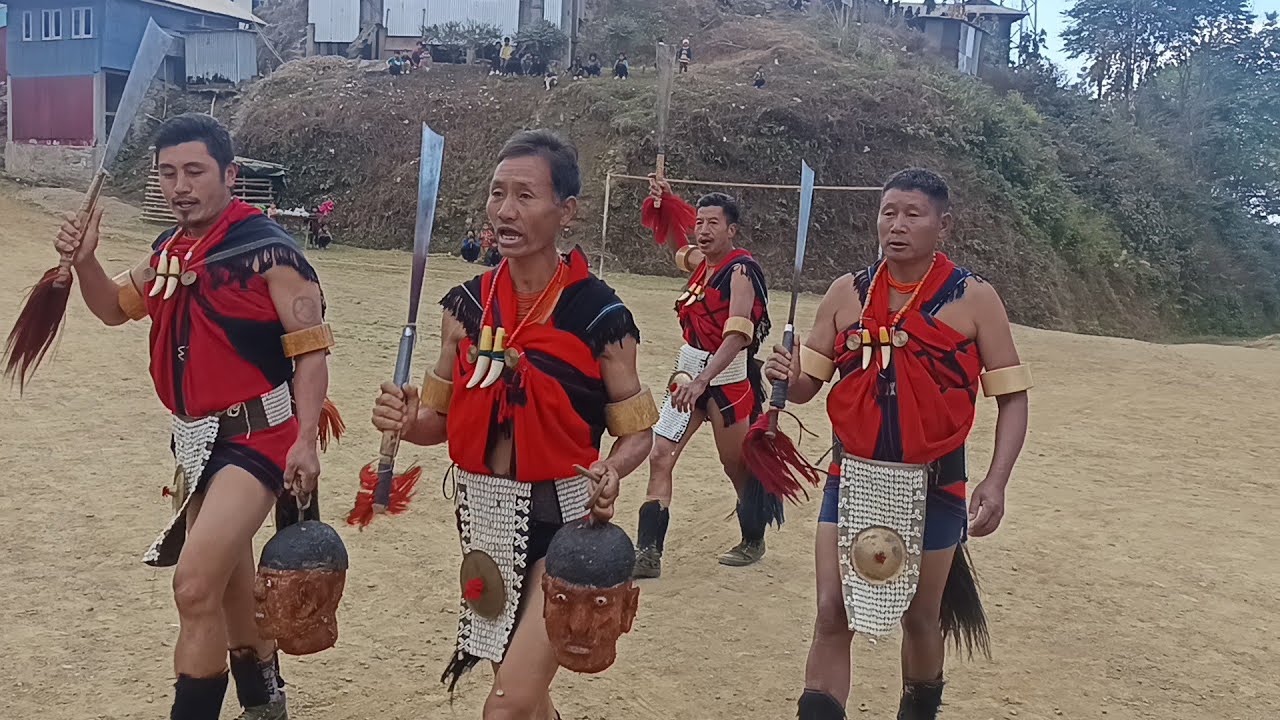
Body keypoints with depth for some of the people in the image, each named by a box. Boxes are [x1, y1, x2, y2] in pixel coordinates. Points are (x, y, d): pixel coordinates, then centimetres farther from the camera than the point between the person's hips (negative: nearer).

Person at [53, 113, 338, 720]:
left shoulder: (267, 250, -15)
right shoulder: (169, 250, 8)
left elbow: (310, 349, -16)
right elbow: (115, 308, 21)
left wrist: (305, 440, -23)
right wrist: (84, 261, 1)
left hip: (257, 439, -8)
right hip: (196, 441, 9)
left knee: (195, 585, -19)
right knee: (229, 579, 21)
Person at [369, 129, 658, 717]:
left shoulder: (600, 314, -13)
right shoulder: (467, 304, 0)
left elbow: (639, 432, -4)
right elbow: (442, 420, 7)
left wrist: (610, 471, -25)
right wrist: (406, 421, -14)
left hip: (561, 522, -5)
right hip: (482, 515, 5)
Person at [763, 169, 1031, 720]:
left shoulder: (973, 298, -7)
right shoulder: (847, 292, 0)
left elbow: (1012, 395, -5)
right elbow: (808, 383, 5)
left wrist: (996, 482, -16)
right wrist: (788, 378, -20)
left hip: (932, 484, -1)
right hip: (853, 477, 1)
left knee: (920, 617, 16)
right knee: (832, 615, -3)